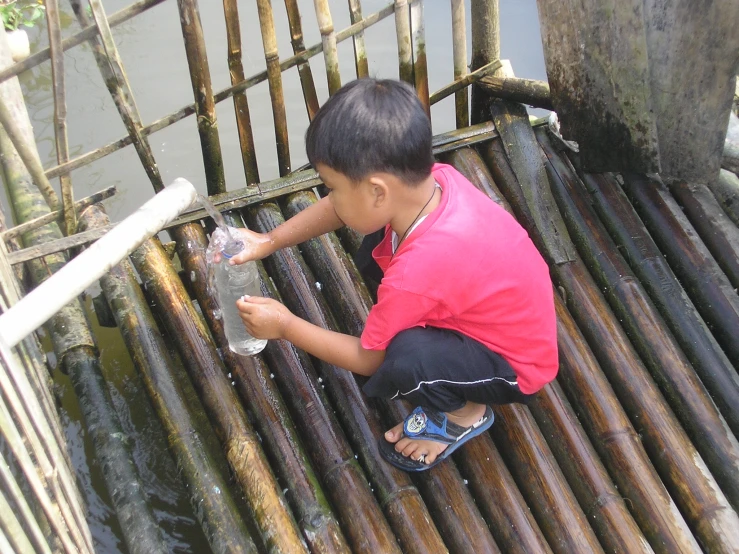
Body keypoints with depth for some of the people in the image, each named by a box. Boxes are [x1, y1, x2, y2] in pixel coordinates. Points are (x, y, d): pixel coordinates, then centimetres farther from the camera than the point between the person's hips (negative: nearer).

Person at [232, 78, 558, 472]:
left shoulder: (416, 271, -39)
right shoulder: (433, 178, -20)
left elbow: (366, 359, -19)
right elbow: (339, 208, 1)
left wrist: (285, 326, -9)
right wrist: (269, 242, -3)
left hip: (515, 367, -7)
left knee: (405, 359, -35)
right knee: (375, 247, 6)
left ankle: (465, 413, -1)